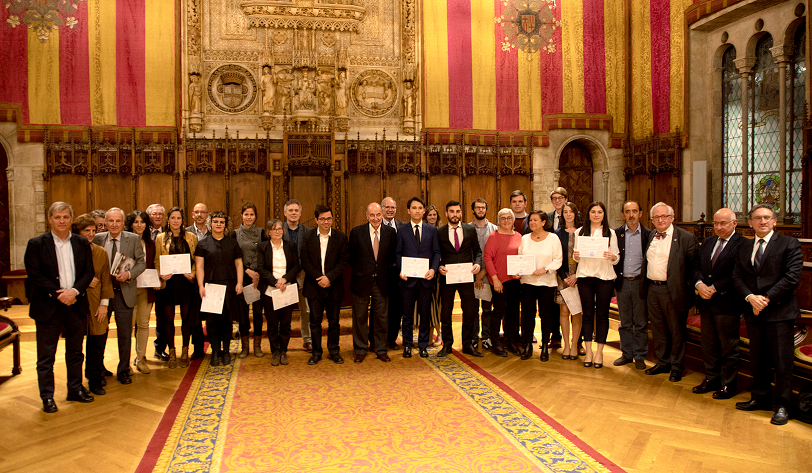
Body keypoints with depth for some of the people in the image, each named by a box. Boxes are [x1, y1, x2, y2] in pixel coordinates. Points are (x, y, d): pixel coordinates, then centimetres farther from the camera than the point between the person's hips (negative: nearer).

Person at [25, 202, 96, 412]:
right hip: (48, 306, -3)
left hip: (76, 304, 3)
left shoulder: (82, 244, 6)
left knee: (75, 351, 14)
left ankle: (75, 389, 27)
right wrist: (58, 294, -15)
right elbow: (34, 275, -9)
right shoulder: (36, 244, -3)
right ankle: (47, 397, 16)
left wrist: (74, 290, -13)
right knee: (46, 354, 5)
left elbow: (89, 271, 3)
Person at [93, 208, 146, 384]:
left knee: (125, 335, 5)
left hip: (124, 292, -1)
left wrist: (129, 274, -18)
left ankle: (123, 371, 20)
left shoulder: (133, 239, -2)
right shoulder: (97, 239, 1)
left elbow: (142, 262, -2)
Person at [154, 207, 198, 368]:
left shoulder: (191, 237, 8)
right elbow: (157, 261, 7)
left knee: (186, 317, 4)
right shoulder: (160, 238, 8)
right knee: (168, 318, 3)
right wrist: (161, 275, -10)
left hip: (186, 281, 0)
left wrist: (193, 274, -9)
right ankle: (171, 353, 15)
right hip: (168, 282, 0)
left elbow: (197, 260, 8)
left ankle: (185, 352, 16)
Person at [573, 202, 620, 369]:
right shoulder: (580, 232, 10)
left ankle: (599, 352, 10)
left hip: (605, 277, -1)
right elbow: (576, 253, 13)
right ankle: (588, 351, 12)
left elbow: (617, 256, 5)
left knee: (602, 314, 2)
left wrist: (612, 257, -17)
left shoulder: (610, 233, 6)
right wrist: (575, 256, -9)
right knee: (587, 314, 4)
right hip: (585, 276, 1)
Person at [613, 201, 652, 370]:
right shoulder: (617, 233, 4)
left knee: (641, 323, 6)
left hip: (640, 282, -2)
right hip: (622, 282, 2)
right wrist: (614, 277, -1)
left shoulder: (648, 234, -1)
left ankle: (640, 356, 17)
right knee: (625, 322, 11)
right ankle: (626, 354, 22)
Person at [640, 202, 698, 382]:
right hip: (652, 289, 6)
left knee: (676, 330, 8)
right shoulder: (651, 236, 9)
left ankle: (676, 366, 22)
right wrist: (644, 286, 9)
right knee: (658, 330, 16)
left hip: (673, 291, -6)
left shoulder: (686, 238, -10)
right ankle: (663, 362, 31)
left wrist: (689, 291, -15)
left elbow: (694, 267, -11)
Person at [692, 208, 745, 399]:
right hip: (706, 303, 7)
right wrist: (699, 284, -9)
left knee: (728, 346, 7)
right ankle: (711, 379, 28)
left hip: (727, 304, -6)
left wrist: (714, 288, -17)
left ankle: (728, 385, 20)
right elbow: (697, 268, 10)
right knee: (708, 345, 15)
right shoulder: (707, 243, 12)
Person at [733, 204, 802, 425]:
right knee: (758, 360, 13)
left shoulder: (789, 244, -3)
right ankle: (760, 399, 26)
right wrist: (750, 297, -11)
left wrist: (766, 298, -16)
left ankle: (782, 405, 14)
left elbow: (792, 277, -12)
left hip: (779, 312, -5)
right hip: (754, 313, 5)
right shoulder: (743, 247, 12)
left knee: (782, 361, 2)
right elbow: (737, 277, 6)